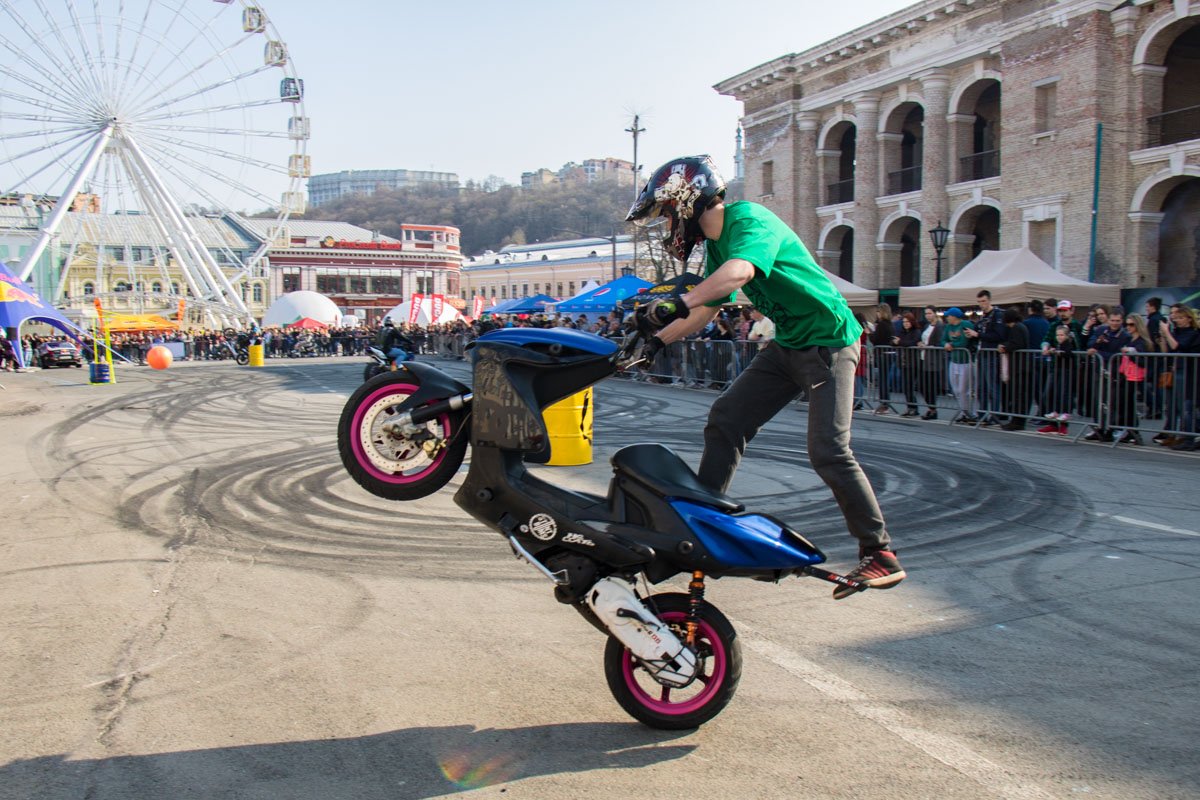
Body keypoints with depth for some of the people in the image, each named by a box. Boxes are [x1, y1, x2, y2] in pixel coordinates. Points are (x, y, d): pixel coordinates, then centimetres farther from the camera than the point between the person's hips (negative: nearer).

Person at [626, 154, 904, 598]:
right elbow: (707, 308, 19)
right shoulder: (717, 244, 9)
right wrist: (654, 340, 11)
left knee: (828, 451, -15)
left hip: (829, 342, -9)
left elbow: (741, 270, -41)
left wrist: (678, 304, -51)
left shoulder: (749, 219, -20)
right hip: (786, 345, 9)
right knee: (725, 419, 4)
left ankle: (881, 556, -5)